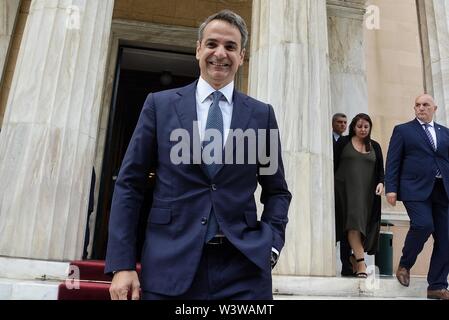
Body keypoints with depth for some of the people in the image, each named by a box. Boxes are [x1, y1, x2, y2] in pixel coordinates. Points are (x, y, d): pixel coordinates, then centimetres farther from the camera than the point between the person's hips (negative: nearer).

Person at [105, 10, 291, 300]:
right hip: (170, 265, 0)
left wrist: (272, 244, -3)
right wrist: (122, 264, -4)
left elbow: (277, 191, 12)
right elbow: (129, 185, 1)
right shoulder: (160, 104, 2)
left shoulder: (262, 114, 5)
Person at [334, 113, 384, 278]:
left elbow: (380, 169, 14)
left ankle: (354, 257, 20)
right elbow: (334, 164, 4)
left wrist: (381, 183, -6)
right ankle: (361, 261, -16)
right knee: (353, 223, -15)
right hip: (346, 189, -3)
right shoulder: (343, 142, 7)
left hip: (367, 192, 3)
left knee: (364, 225, 2)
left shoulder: (375, 146, 16)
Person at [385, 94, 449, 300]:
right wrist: (391, 188, -8)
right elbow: (392, 161, 2)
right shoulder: (402, 130, 9)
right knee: (423, 225, -23)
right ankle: (404, 265, 4)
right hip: (416, 189, -4)